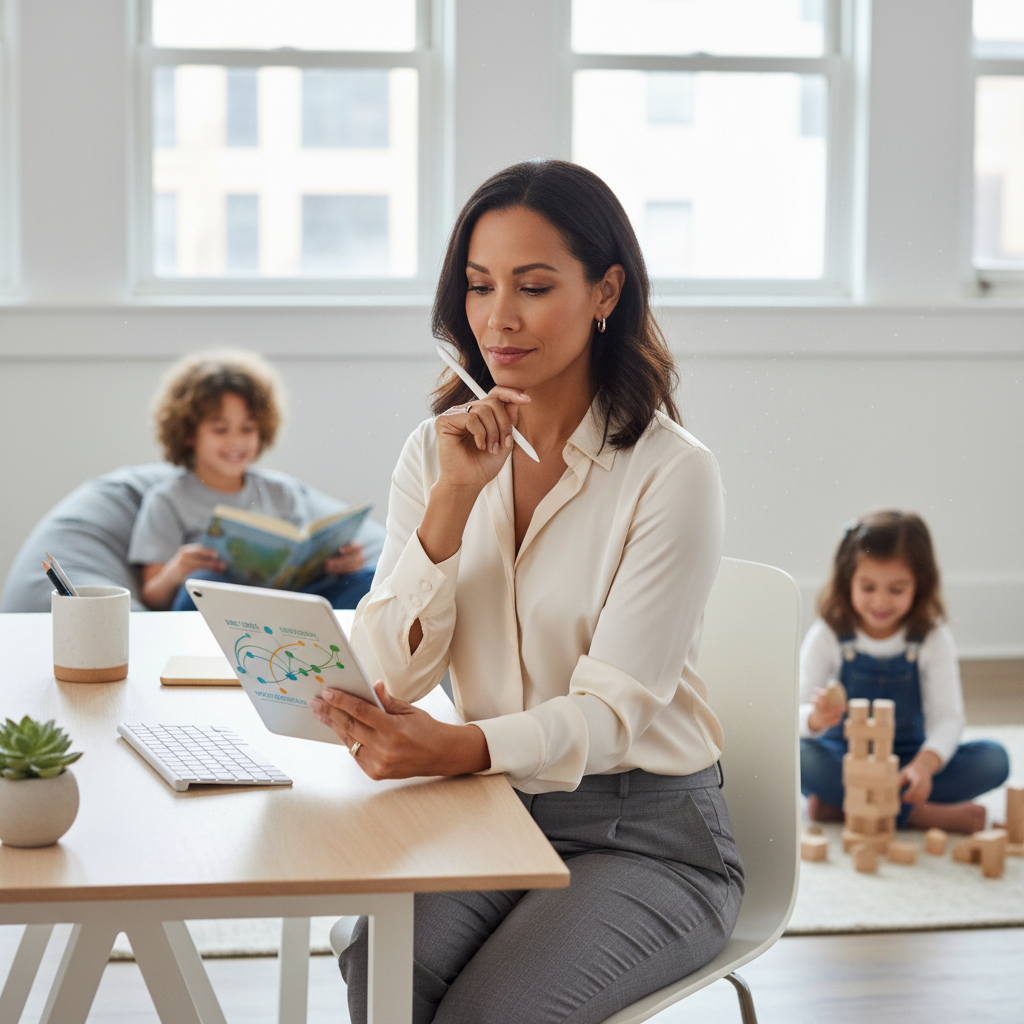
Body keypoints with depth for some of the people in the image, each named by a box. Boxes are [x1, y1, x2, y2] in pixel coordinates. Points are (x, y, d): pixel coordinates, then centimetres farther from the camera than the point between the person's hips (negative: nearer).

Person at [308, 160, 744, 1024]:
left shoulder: (672, 473, -11)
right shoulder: (436, 451, 4)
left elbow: (611, 710, -19)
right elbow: (389, 676, -5)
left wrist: (457, 749, -38)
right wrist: (454, 498, -17)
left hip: (647, 836, -3)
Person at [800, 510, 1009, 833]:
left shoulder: (933, 639, -4)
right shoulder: (827, 637, -6)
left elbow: (946, 717, -13)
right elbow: (795, 715, -14)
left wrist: (924, 765, -35)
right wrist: (815, 719, -40)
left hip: (908, 761, 2)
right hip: (844, 762, -2)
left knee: (994, 759, -22)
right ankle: (916, 813, -31)